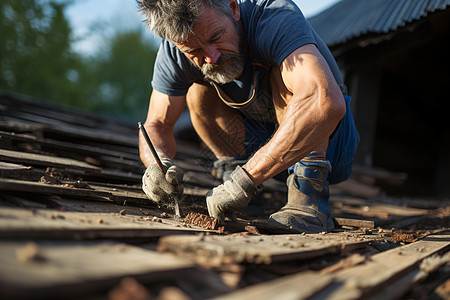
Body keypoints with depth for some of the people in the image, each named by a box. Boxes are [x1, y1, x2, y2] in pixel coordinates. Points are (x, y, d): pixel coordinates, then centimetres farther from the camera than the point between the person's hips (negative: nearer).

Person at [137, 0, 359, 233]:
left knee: (283, 73, -30)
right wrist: (159, 162, -34)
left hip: (329, 141, -4)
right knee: (199, 93, -12)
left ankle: (308, 196, -28)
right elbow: (157, 125, -10)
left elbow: (328, 102, -51)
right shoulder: (173, 52, -18)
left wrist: (246, 179, -51)